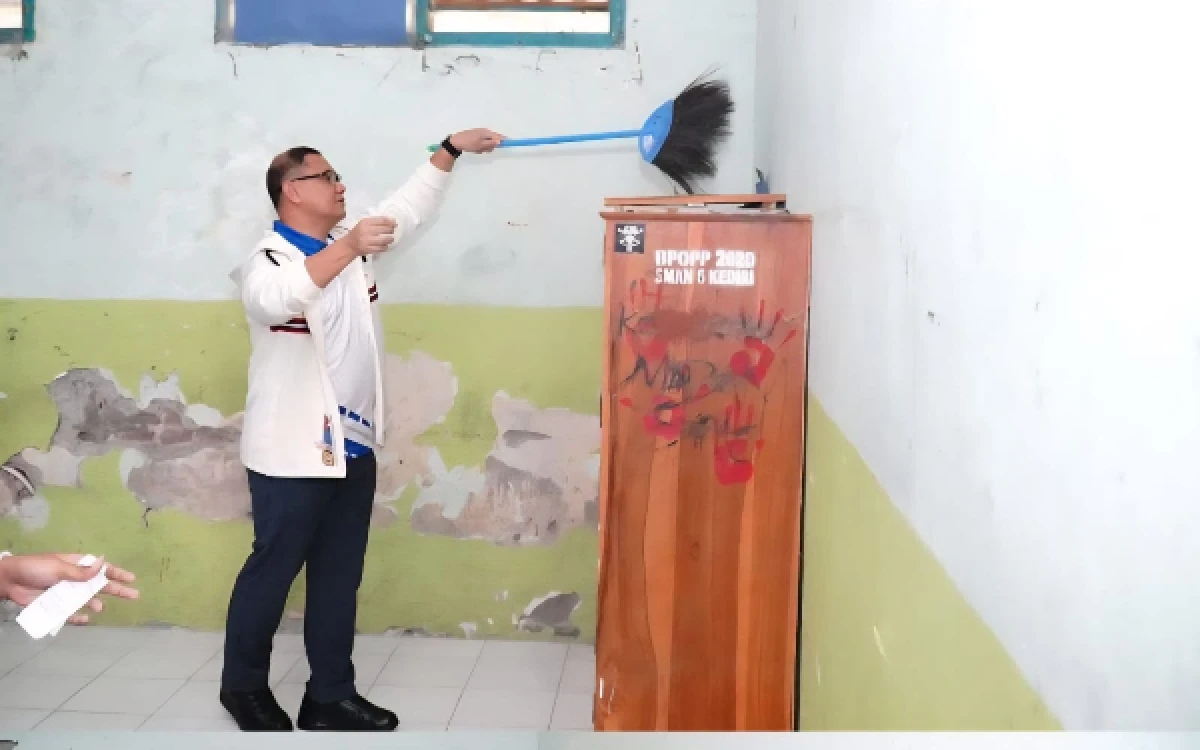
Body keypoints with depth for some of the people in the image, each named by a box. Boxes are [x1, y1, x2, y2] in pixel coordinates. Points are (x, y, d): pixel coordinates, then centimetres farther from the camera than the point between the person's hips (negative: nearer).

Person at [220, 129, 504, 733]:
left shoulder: (351, 245, 9)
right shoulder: (267, 256, -14)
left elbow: (411, 205, 21)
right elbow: (276, 299, -38)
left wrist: (451, 149, 17)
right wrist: (348, 247, -49)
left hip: (353, 445, 7)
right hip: (292, 453, -7)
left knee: (339, 577, 12)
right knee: (272, 571, 8)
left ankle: (330, 697, 23)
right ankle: (243, 685, 28)